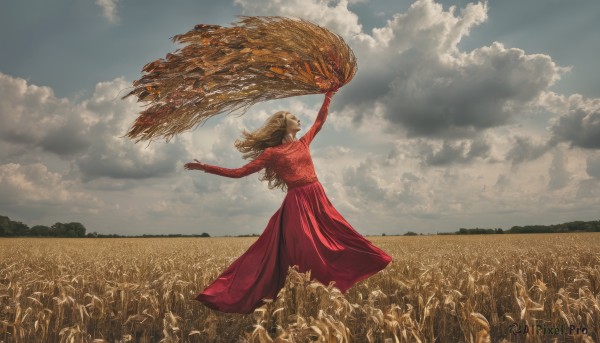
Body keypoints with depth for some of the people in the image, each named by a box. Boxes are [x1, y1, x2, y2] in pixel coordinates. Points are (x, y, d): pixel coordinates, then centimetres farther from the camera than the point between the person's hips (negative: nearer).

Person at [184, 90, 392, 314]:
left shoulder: (303, 143, 18)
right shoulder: (272, 153, 2)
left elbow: (320, 121, 33)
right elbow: (239, 172, 1)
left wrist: (329, 96, 34)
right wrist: (204, 167, -3)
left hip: (319, 200, 6)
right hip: (297, 204, -6)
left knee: (341, 240, 8)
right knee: (305, 252, -10)